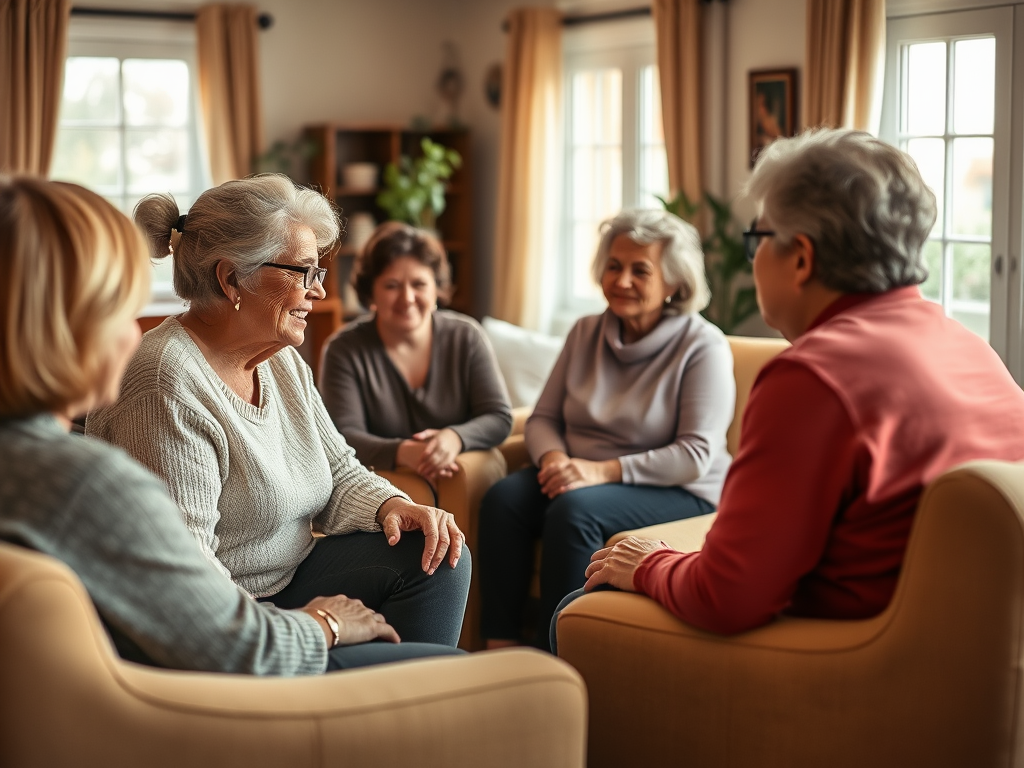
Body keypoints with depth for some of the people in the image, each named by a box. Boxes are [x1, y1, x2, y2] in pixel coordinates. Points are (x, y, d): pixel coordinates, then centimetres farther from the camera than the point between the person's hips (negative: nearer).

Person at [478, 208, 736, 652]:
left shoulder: (703, 346, -9)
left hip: (677, 495, -5)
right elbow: (543, 418, 11)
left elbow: (696, 455, -16)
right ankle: (499, 644, -21)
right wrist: (554, 457, -13)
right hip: (581, 477, 6)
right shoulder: (586, 333, 10)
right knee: (503, 497, -23)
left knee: (574, 510, -34)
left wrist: (605, 471, -24)